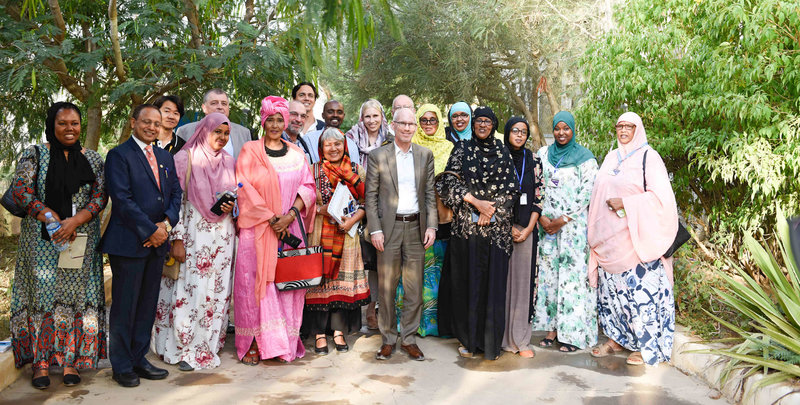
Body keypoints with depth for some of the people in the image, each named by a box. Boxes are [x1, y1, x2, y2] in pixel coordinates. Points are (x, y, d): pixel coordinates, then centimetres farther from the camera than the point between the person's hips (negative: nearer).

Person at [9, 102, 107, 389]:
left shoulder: (93, 159, 8)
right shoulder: (34, 155, 2)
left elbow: (100, 196, 1)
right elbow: (21, 190, -6)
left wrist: (74, 221, -14)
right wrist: (53, 220, -14)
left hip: (81, 240, 2)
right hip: (43, 241, -2)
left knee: (75, 296, 4)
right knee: (42, 294, 2)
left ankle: (70, 360, 13)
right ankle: (40, 361, 11)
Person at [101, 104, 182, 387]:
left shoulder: (165, 157, 16)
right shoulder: (119, 155, -5)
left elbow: (176, 193, 14)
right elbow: (122, 199, -13)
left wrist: (167, 223, -4)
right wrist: (150, 230, -14)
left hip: (157, 243, 6)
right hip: (128, 243, -6)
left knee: (148, 305, 11)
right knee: (125, 307, 2)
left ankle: (139, 359, 22)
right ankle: (122, 366, 14)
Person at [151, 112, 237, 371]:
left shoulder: (228, 161, 11)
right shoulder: (186, 158, -4)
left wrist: (231, 207, -4)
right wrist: (177, 239, -12)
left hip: (222, 236, 5)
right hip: (193, 234, -4)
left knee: (217, 292, 6)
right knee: (190, 290, -5)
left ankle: (207, 345, 19)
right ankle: (184, 349, 9)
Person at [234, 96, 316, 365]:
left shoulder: (296, 154, 13)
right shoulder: (250, 151, 5)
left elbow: (308, 187, 7)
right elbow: (245, 187, -4)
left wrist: (290, 215, -9)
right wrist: (271, 218, -12)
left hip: (291, 228, 2)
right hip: (257, 228, -2)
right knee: (255, 281, -4)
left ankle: (287, 341, 11)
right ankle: (254, 343, 5)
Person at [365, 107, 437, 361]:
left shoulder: (425, 155, 8)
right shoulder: (378, 156, 1)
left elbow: (430, 193, 9)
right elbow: (371, 195, 0)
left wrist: (431, 226, 0)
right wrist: (375, 229, -8)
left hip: (416, 227, 2)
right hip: (389, 228, -2)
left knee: (414, 288, 7)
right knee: (386, 288, 5)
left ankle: (408, 338, 20)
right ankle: (388, 339, 19)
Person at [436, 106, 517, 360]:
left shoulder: (502, 151, 11)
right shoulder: (462, 149, 7)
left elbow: (511, 187, 5)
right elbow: (449, 182, -3)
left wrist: (492, 208, -8)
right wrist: (476, 202, -11)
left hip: (496, 227, 1)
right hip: (466, 225, -1)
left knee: (494, 282, 1)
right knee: (467, 281, 2)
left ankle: (491, 341, 11)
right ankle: (467, 339, 14)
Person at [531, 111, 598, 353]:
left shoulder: (585, 157, 0)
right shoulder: (543, 154, 10)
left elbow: (587, 192, -6)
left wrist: (563, 219, -11)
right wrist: (541, 217, -5)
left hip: (574, 225, -3)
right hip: (547, 224, 3)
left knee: (572, 274, -4)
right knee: (549, 272, 4)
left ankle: (572, 332, 2)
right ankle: (552, 327, 11)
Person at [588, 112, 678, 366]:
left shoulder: (648, 157, -3)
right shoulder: (611, 157, 15)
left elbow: (661, 196, -12)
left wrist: (625, 203, -16)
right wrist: (596, 234, 11)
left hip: (636, 238, -6)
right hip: (609, 238, 6)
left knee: (640, 288, -3)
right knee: (611, 287, 9)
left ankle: (646, 344, 9)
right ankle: (617, 337, 23)